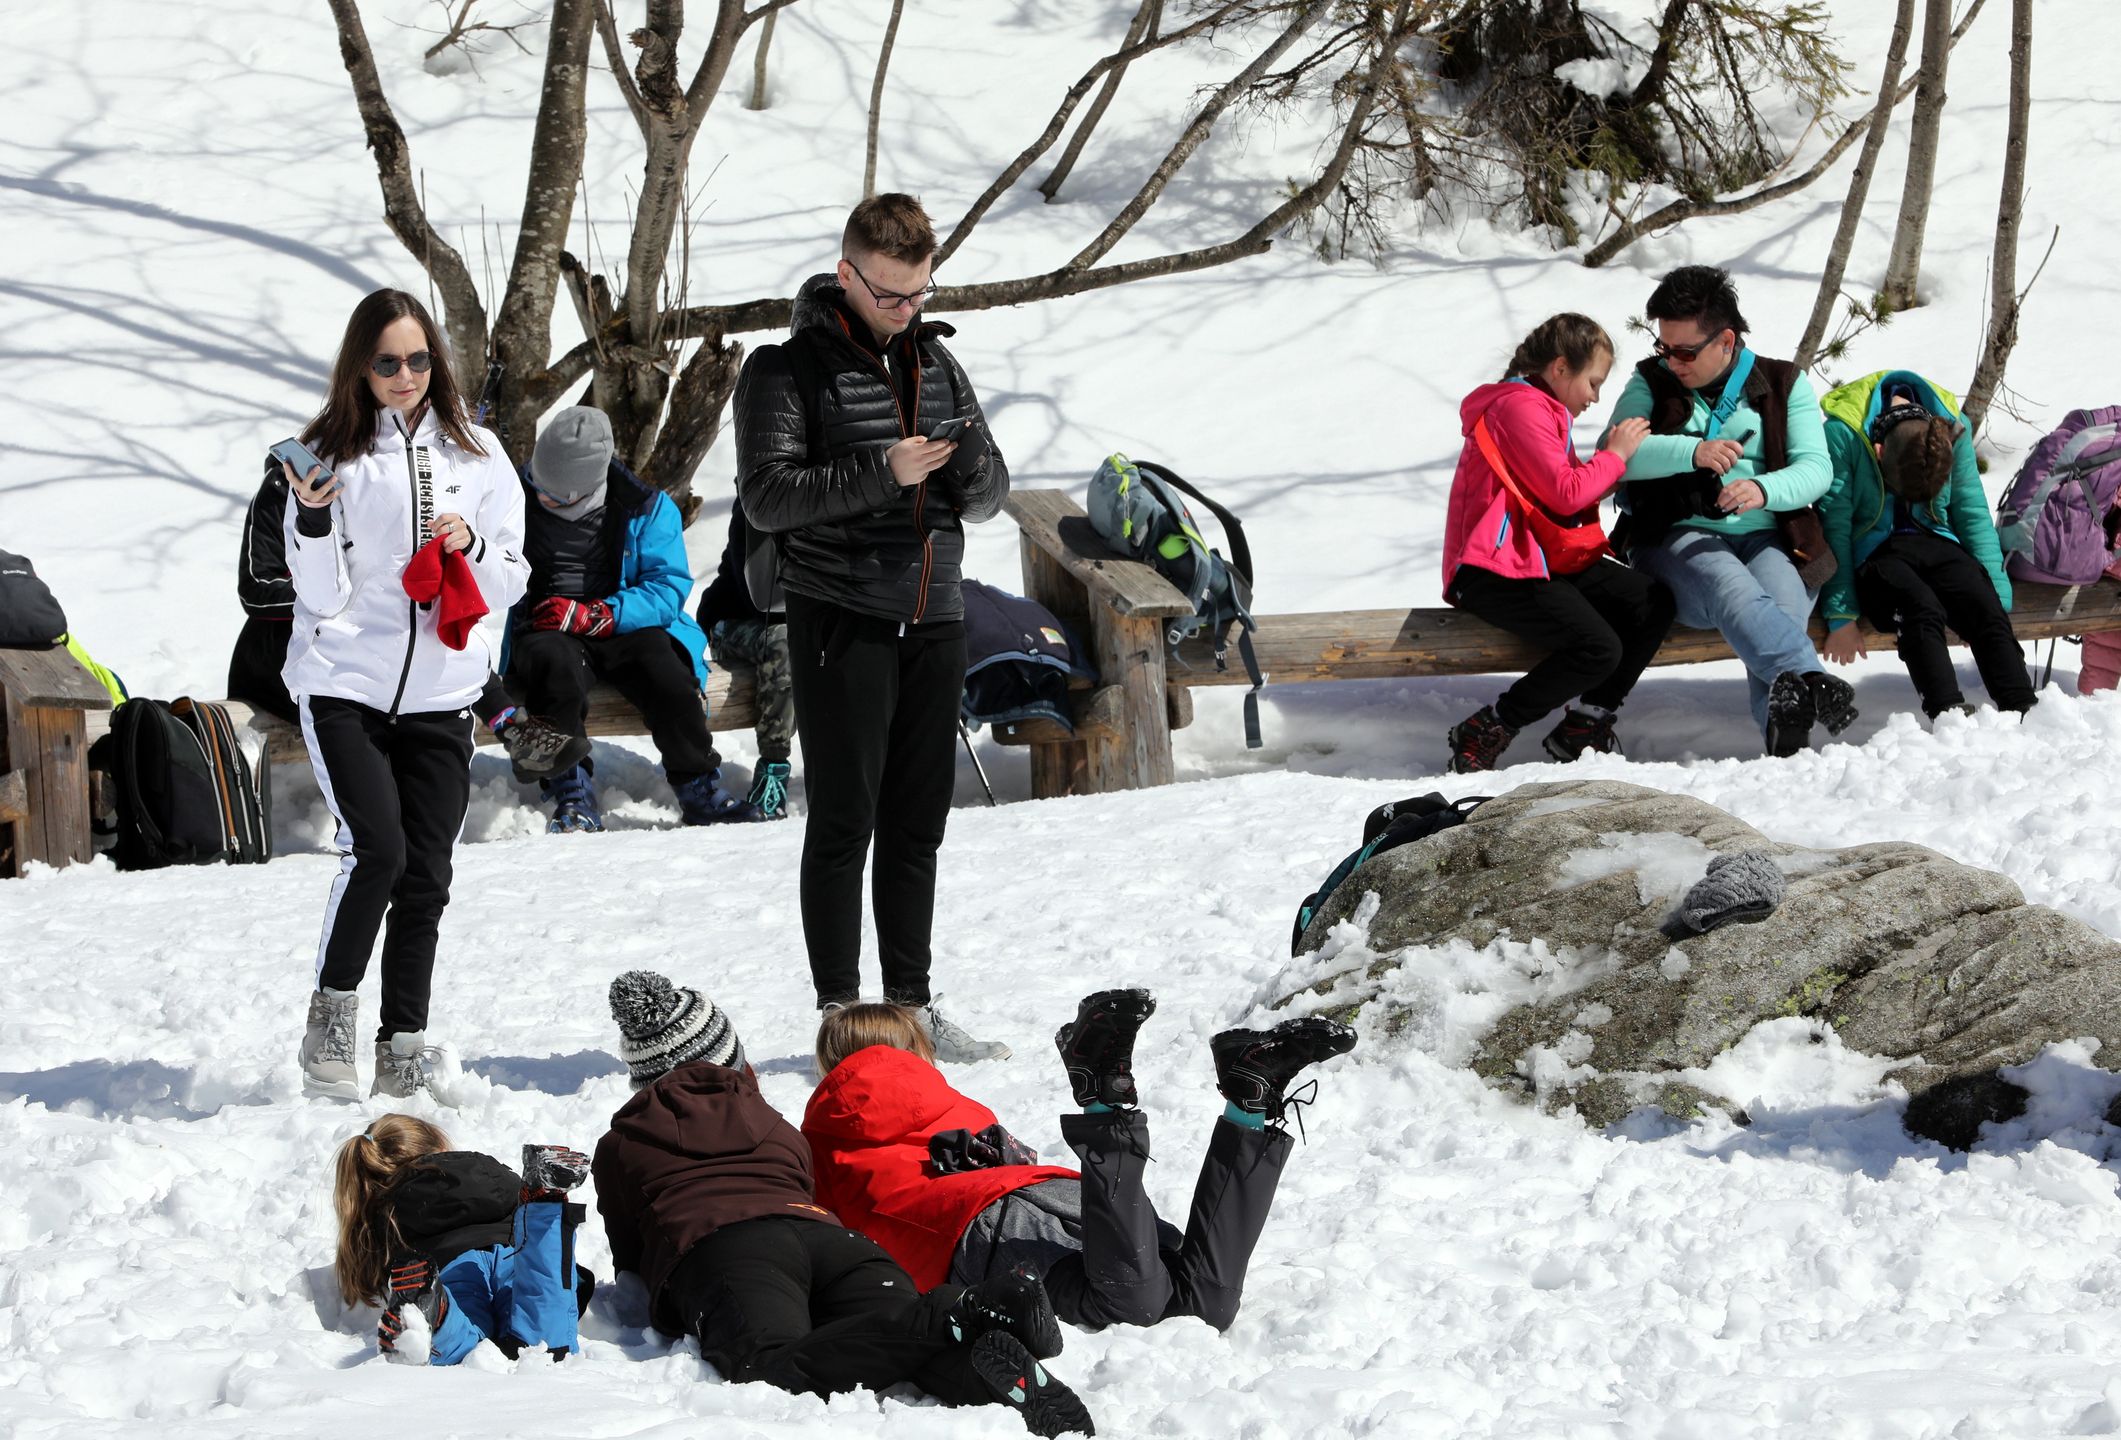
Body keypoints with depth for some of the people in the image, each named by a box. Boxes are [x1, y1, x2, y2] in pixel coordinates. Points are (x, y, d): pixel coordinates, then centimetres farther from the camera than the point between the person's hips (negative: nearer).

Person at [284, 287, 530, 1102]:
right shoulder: (334, 453, -1)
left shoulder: (476, 455, 6)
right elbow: (322, 596, -4)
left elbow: (510, 584, 9)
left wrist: (469, 548, -11)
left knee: (425, 877, 1)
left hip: (440, 696, 3)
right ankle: (332, 1011, 0)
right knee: (375, 849, -18)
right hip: (343, 687, -3)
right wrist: (311, 520, -21)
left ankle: (404, 1048, 10)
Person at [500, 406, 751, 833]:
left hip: (623, 628, 1)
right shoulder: (519, 501, 5)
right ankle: (572, 795, -33)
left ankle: (699, 791, -16)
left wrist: (596, 615, -19)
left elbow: (669, 587, -5)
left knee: (665, 669, -31)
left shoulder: (645, 507, 3)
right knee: (558, 663, -37)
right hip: (544, 633, -1)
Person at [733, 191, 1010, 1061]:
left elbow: (988, 497, 13)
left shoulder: (935, 361, 13)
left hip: (934, 620, 6)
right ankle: (841, 1015, 2)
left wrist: (972, 465, -11)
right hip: (842, 621, -6)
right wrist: (880, 473, -23)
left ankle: (912, 1009, 17)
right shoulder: (788, 370, -4)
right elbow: (766, 496, -14)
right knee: (843, 825, -3)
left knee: (917, 826, 10)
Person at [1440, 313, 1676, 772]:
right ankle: (1483, 732, -13)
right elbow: (1564, 494, -16)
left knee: (1654, 604, -3)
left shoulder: (1542, 409, 24)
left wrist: (1616, 464, 12)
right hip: (1495, 572, -11)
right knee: (1599, 648, -25)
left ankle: (1582, 728, 2)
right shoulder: (1520, 407, -11)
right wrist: (1615, 456, -4)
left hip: (1545, 559, 11)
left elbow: (1570, 492, 23)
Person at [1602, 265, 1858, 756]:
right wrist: (1694, 452, -21)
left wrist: (1763, 490, -22)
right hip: (1678, 538, -1)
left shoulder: (1784, 385, 13)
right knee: (1734, 590, -37)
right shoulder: (1653, 382, 12)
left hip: (1764, 539, 1)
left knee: (1782, 603, -34)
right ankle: (1808, 680, -57)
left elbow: (1816, 468, 0)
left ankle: (1784, 734, -51)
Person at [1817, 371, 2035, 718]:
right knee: (1923, 609, -35)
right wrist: (1841, 614, -16)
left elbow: (1973, 516, 3)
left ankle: (2023, 713, -35)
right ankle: (1949, 715, -50)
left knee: (1988, 611, -26)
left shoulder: (1952, 431, -6)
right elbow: (1834, 525, -14)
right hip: (1874, 552, -4)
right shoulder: (1843, 433, -18)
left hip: (1935, 543, 4)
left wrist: (1997, 597, -1)